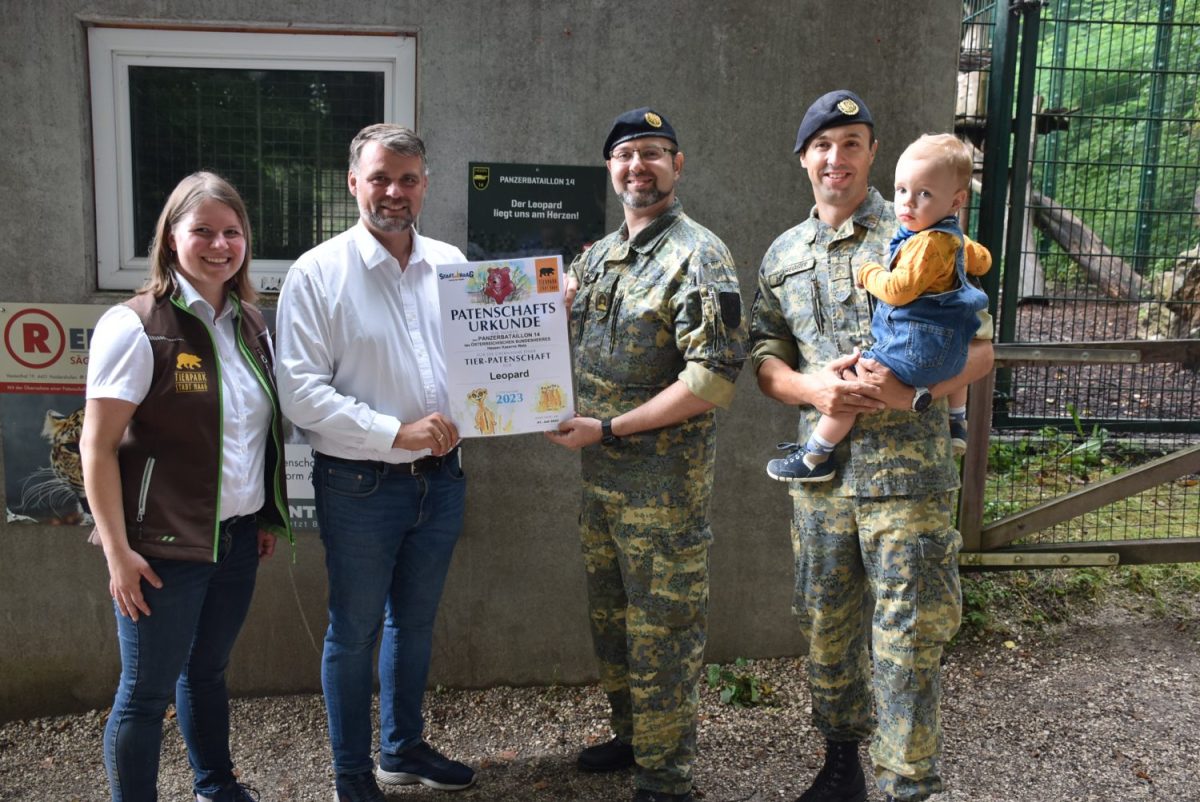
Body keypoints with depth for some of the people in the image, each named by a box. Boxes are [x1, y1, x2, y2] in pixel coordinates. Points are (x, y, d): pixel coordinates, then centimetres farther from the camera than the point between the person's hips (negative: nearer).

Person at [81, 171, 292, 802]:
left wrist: (269, 516, 15)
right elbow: (97, 448, -14)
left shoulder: (250, 325, 7)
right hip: (164, 546, -6)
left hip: (237, 537, 6)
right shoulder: (135, 326, -13)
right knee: (147, 691, 6)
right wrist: (118, 551, -15)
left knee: (208, 670, 22)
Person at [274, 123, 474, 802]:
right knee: (354, 633, 10)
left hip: (441, 478, 5)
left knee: (416, 622, 20)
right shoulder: (318, 273, -10)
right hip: (360, 486, -4)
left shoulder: (451, 263, 4)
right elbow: (302, 392, -15)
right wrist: (396, 432, -21)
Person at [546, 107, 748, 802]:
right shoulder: (599, 256, 11)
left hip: (665, 482, -8)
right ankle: (632, 736, 39)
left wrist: (608, 428, -19)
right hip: (601, 479, 8)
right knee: (612, 615, 20)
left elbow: (714, 380, -21)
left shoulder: (700, 258, -14)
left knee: (663, 629, 4)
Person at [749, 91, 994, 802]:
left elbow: (981, 349, -3)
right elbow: (766, 358, 11)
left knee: (907, 639, -2)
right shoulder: (783, 255, 12)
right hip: (821, 470, 5)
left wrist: (911, 391, -21)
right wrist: (813, 387, -12)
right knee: (828, 628, 15)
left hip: (908, 470, -4)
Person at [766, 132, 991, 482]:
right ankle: (956, 424, 51)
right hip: (950, 349, 11)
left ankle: (815, 456, -6)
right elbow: (982, 260, 29)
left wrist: (868, 273, -8)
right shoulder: (954, 238, 10)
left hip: (914, 349, -11)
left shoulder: (927, 243, -21)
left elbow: (899, 289, -25)